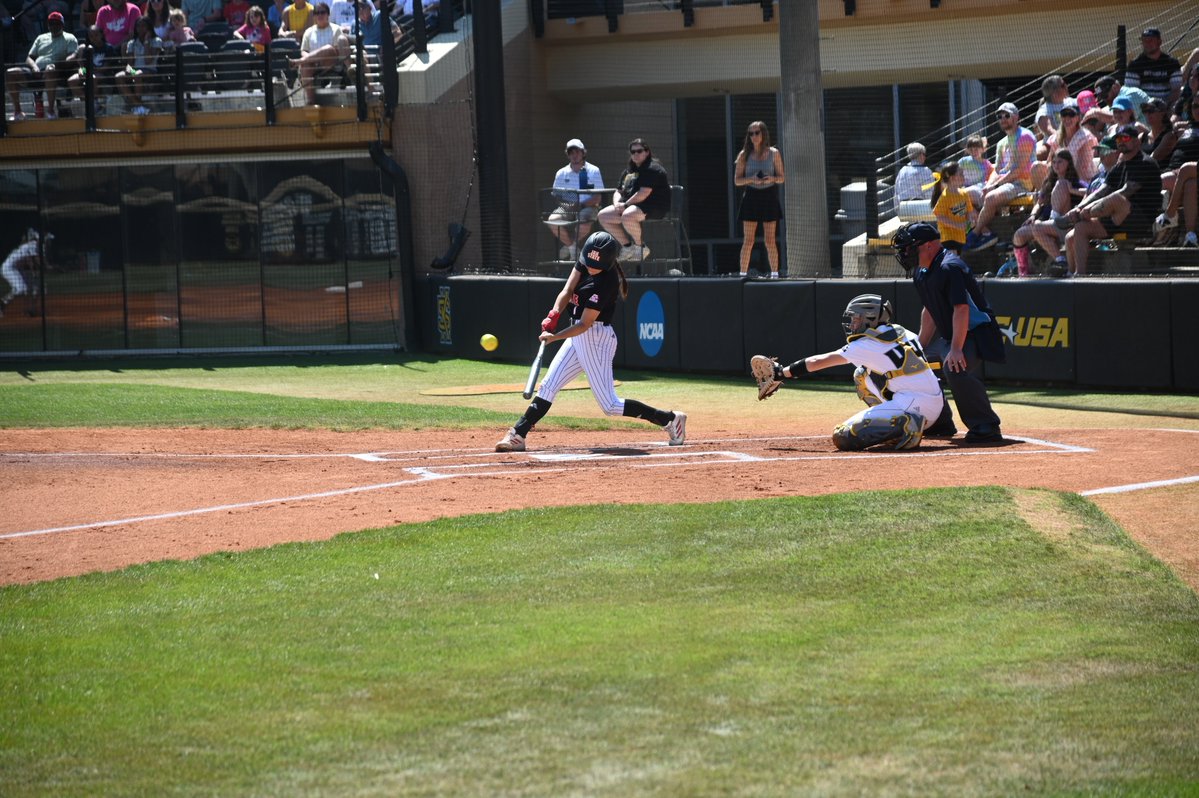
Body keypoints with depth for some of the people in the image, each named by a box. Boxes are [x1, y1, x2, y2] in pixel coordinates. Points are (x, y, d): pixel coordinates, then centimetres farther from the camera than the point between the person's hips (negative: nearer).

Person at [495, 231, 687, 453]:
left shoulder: (605, 283, -25)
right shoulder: (585, 261, -3)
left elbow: (585, 324, -24)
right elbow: (567, 290, -4)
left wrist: (555, 337, -32)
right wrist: (554, 315, -21)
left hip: (596, 338, -8)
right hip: (578, 336, 8)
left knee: (610, 405, -6)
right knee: (548, 386, 6)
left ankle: (670, 419, 1)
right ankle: (517, 435, 8)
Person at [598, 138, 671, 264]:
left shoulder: (652, 169, -11)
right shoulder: (628, 171, 19)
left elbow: (643, 193, -20)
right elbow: (618, 192, 20)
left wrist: (625, 205, -15)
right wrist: (617, 204, -3)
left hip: (654, 208, -10)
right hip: (631, 205, 10)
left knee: (627, 216, -38)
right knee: (603, 216, 0)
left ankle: (640, 247, -15)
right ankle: (627, 246, 4)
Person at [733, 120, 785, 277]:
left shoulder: (774, 153, 3)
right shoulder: (744, 155, 3)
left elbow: (782, 177, 7)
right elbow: (737, 180, 2)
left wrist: (772, 179, -15)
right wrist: (751, 179, -16)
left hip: (769, 196, 0)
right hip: (751, 197, 0)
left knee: (770, 241, 1)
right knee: (748, 241, -2)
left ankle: (774, 274, 6)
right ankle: (743, 274, 2)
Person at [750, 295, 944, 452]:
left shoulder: (866, 345, -3)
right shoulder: (901, 333, 15)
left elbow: (818, 362, 4)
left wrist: (781, 373, 12)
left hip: (912, 404, -8)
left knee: (843, 437, -11)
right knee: (862, 376, 25)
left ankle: (903, 426, -19)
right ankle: (892, 426, 12)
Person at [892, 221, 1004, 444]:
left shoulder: (949, 268, -22)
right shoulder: (922, 273, 9)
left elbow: (961, 309, -30)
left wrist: (956, 349, -37)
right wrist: (920, 347, 17)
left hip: (975, 333, -11)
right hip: (948, 334, 11)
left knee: (955, 369, -36)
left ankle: (986, 427, -31)